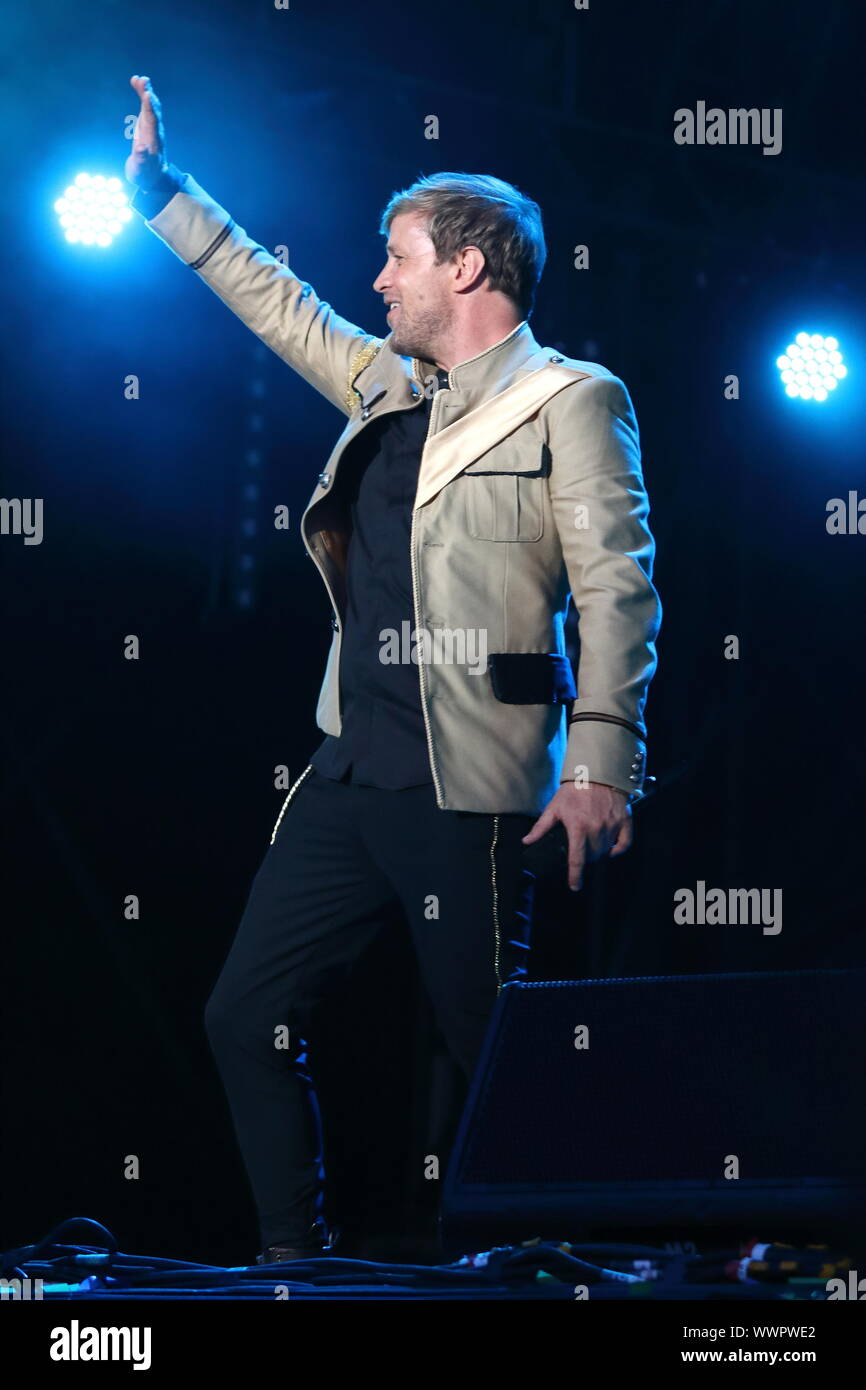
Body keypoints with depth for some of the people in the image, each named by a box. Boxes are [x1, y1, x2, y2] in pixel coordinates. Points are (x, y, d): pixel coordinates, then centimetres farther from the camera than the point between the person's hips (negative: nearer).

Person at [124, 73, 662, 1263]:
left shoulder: (570, 400, -4)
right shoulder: (388, 387, 17)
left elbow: (619, 594, -11)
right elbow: (278, 304, 32)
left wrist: (600, 768, -19)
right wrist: (160, 194, 33)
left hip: (465, 793, -8)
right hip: (348, 775, 8)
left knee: (493, 1055, -5)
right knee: (247, 1020, 8)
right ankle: (292, 1264, 17)